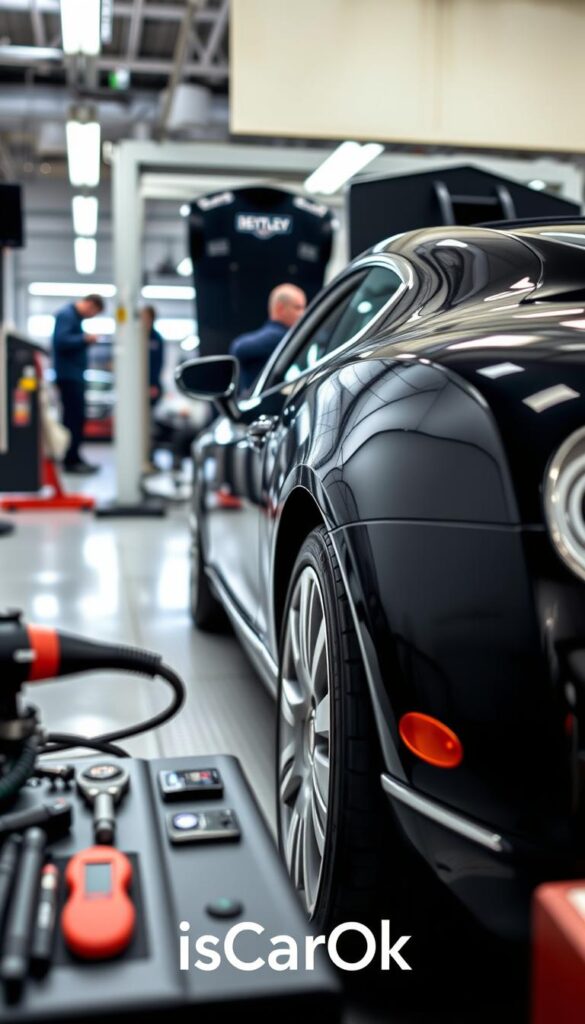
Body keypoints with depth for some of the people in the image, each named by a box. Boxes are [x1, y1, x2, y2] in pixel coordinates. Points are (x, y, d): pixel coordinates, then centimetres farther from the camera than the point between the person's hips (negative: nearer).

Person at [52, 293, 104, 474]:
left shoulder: (76, 316, 18)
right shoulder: (66, 315, -12)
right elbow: (61, 341, -23)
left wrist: (86, 340, 7)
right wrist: (85, 339, -20)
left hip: (75, 375, 10)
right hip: (68, 375, -10)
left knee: (77, 418, 12)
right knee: (74, 418, -9)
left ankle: (74, 458, 18)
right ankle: (71, 461, -5)